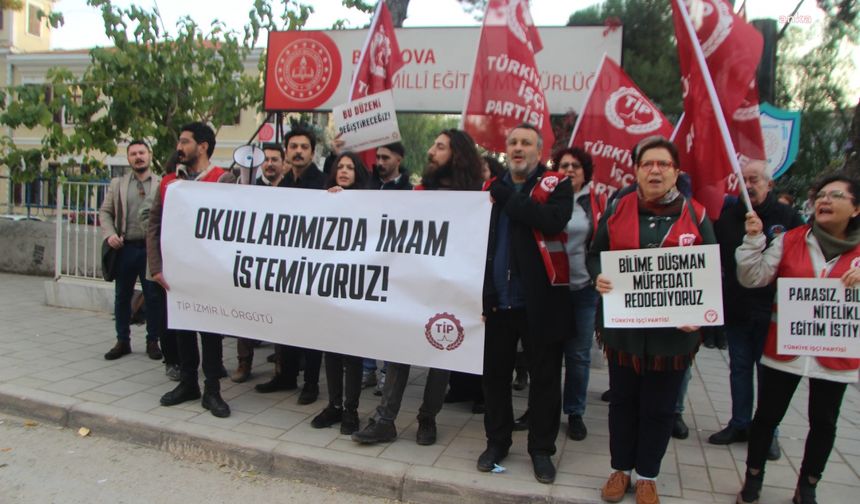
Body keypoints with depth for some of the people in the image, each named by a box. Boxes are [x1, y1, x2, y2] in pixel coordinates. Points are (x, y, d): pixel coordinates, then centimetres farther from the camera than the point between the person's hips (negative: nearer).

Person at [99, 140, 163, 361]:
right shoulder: (117, 184, 10)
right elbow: (105, 212, 11)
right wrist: (109, 234, -5)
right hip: (126, 248, 3)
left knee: (153, 297, 4)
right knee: (122, 296, 10)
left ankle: (152, 341, 17)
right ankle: (122, 341, 23)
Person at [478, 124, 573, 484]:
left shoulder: (556, 185, -1)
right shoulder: (491, 188, 11)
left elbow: (552, 222, -22)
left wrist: (507, 198, -16)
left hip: (539, 301, -3)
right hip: (497, 300, 4)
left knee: (544, 378, 9)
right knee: (495, 374, 13)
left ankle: (541, 449, 26)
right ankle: (497, 441, 32)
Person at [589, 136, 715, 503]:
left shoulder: (695, 215, -1)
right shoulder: (617, 209, 1)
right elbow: (595, 254, 8)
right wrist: (598, 277, -14)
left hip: (673, 331, -1)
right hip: (623, 327, 1)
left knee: (659, 408, 12)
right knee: (623, 401, 15)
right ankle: (621, 469, 34)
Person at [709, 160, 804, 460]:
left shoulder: (788, 217, -5)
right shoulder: (727, 216, 0)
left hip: (771, 311, -2)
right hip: (735, 309, 3)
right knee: (739, 368, 14)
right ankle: (740, 424, 28)